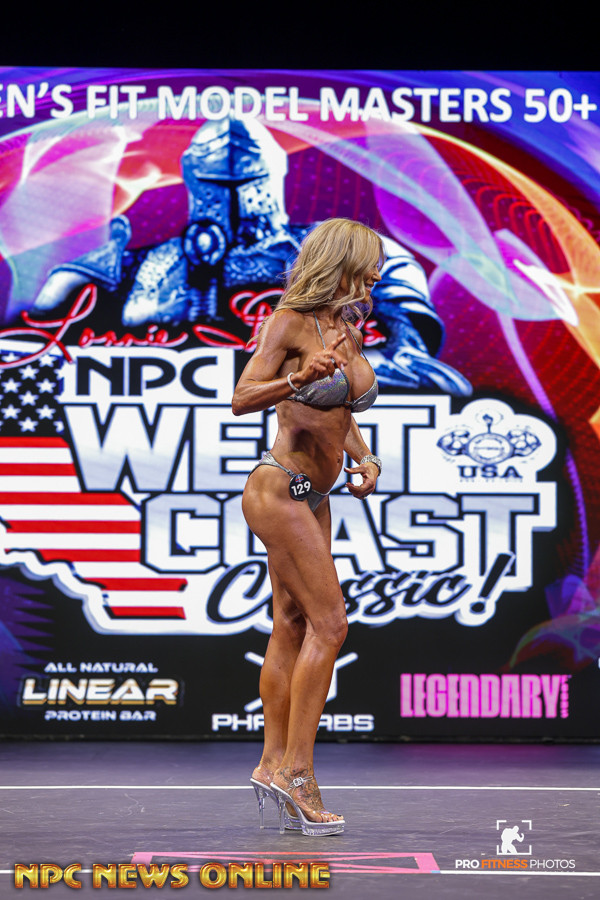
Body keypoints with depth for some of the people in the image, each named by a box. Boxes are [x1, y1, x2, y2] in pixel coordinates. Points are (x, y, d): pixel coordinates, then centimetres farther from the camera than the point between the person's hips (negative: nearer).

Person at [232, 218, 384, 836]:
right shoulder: (289, 322, -11)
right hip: (280, 489, -8)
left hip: (313, 499, 8)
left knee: (293, 626, 8)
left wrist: (364, 459, 5)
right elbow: (242, 398, -17)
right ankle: (296, 770, -9)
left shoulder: (349, 332, 12)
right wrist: (298, 378, -35)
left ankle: (273, 765, 14)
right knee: (328, 623, -12)